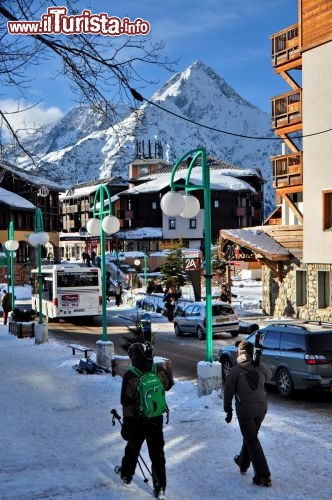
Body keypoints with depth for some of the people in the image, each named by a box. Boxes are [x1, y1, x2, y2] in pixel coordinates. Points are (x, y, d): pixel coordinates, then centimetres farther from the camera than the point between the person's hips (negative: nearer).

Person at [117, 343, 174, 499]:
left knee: (132, 449, 22)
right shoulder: (159, 371, -9)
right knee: (157, 454, 10)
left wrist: (126, 423, -9)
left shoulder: (130, 376, -19)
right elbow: (169, 384, 12)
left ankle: (126, 475, 43)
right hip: (156, 420, 2)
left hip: (137, 421, -2)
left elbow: (127, 403, -16)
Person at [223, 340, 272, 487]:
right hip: (261, 408, 5)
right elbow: (269, 375, 21)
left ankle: (263, 476, -1)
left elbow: (228, 391, -8)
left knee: (252, 441, 2)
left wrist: (228, 410, 4)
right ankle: (243, 463, 43)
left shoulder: (236, 370, -13)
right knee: (250, 436, 24)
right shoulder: (261, 367, -2)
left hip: (245, 410, -5)